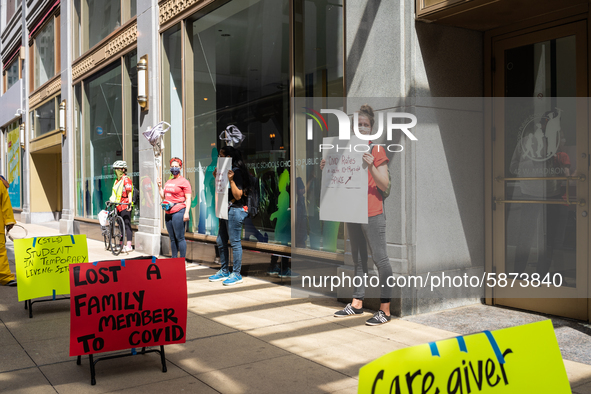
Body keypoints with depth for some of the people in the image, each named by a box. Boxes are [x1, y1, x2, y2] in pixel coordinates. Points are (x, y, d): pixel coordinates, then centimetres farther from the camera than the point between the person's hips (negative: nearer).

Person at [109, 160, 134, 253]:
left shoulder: (126, 180, -8)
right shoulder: (117, 180, 18)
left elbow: (129, 192, -16)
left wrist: (129, 203, -26)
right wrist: (111, 200, 14)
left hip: (125, 207, -9)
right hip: (118, 206, 9)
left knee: (127, 225, -11)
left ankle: (129, 246, -13)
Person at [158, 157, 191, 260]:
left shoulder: (184, 182, -2)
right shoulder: (168, 182, 20)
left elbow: (188, 198, -8)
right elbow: (163, 196, 24)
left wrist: (186, 212, -17)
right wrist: (159, 186, 11)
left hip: (178, 212, -8)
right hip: (168, 213, 8)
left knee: (180, 238, -8)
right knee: (172, 239, 11)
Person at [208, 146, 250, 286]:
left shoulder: (236, 172, -13)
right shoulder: (226, 171, 14)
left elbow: (238, 195, -18)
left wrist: (231, 180, -27)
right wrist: (217, 178, 15)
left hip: (235, 210, -10)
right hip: (226, 210, 10)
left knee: (235, 242, -4)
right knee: (221, 242, 13)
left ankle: (236, 274, 4)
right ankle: (224, 271, 24)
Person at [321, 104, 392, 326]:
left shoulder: (376, 150, -6)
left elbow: (384, 185, -10)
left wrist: (371, 166, -25)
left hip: (372, 214, -7)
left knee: (380, 259, -6)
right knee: (358, 259, 15)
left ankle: (385, 310, -2)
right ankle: (357, 303, 25)